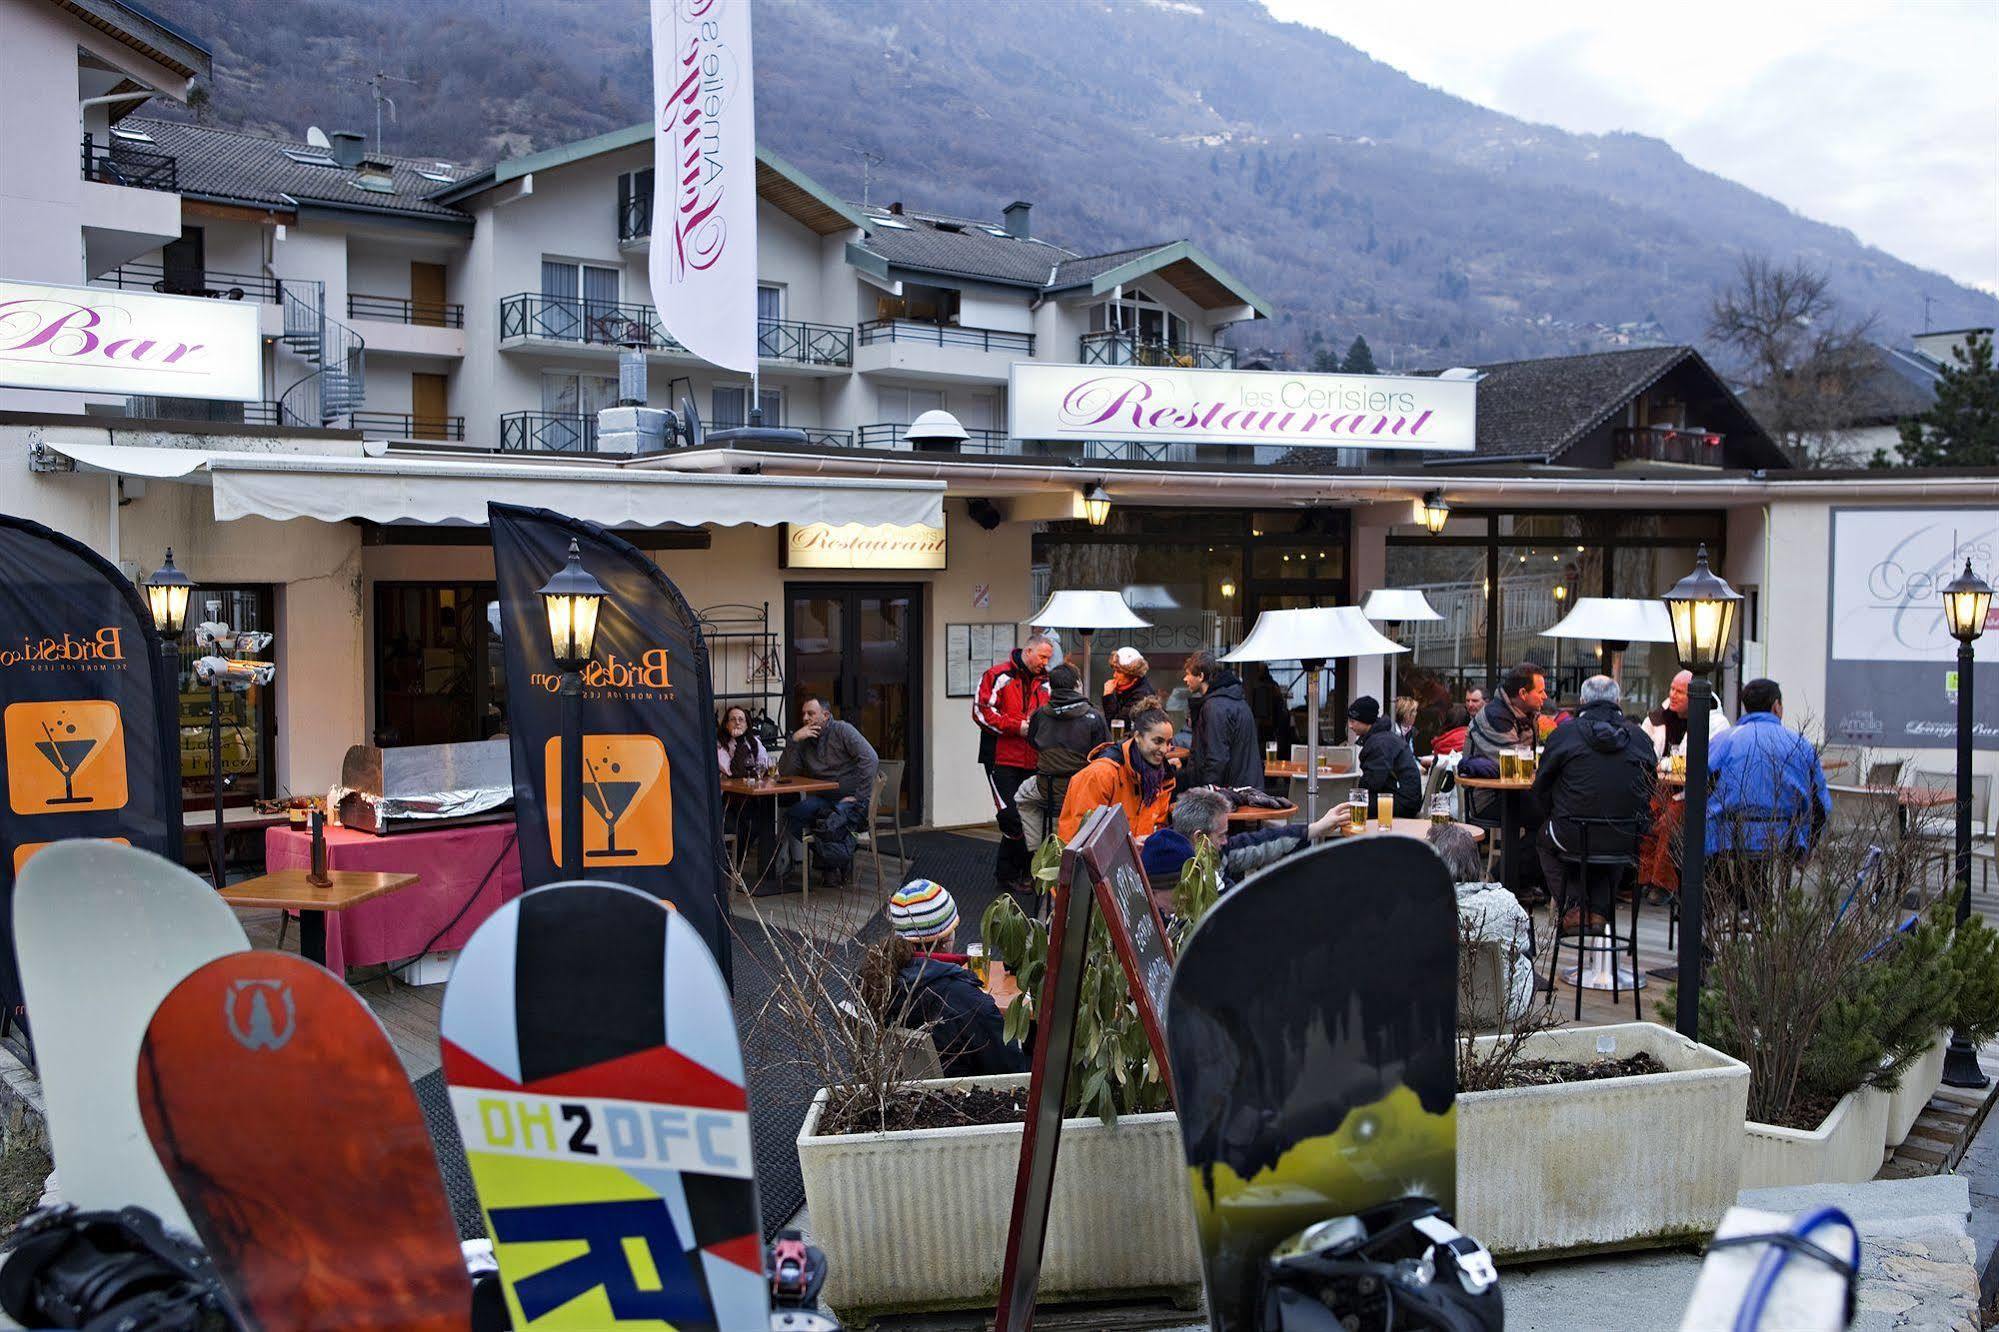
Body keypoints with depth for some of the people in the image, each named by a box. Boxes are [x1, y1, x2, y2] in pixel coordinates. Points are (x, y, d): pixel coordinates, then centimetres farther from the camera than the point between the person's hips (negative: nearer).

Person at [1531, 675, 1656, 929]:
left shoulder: (1563, 733, -5)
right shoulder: (1639, 736, 3)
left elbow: (1541, 789, 2)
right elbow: (1649, 790, 11)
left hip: (1575, 837, -3)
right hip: (1627, 839, 3)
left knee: (1545, 839, 29)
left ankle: (1573, 908, 20)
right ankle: (1599, 910, 28)